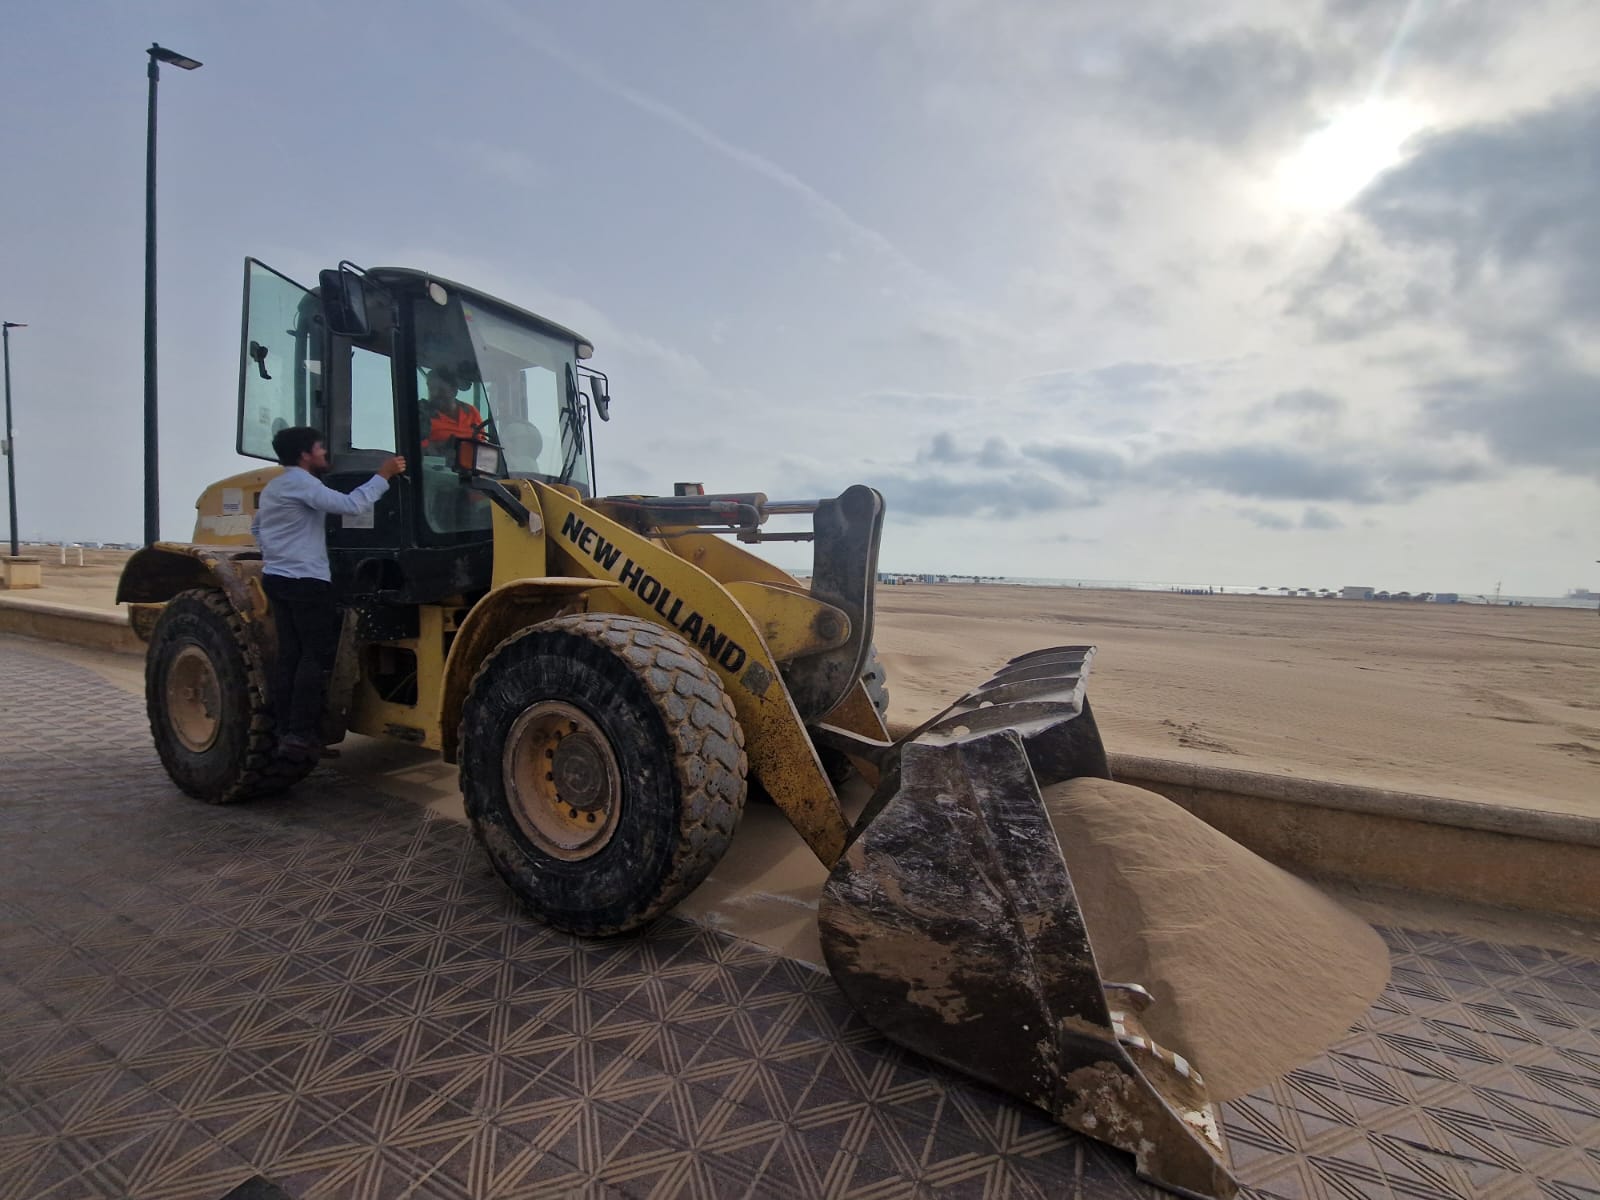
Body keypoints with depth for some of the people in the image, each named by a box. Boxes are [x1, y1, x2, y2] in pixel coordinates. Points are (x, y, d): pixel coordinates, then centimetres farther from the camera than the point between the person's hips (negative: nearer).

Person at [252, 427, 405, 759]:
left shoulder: (273, 487, 20)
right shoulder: (302, 483, -12)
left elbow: (256, 527, 33)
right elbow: (350, 505, -25)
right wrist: (383, 475, -20)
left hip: (278, 579, 10)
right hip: (306, 582, -10)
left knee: (289, 656, 9)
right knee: (317, 657, -7)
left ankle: (286, 731, 11)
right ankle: (300, 735, -8)